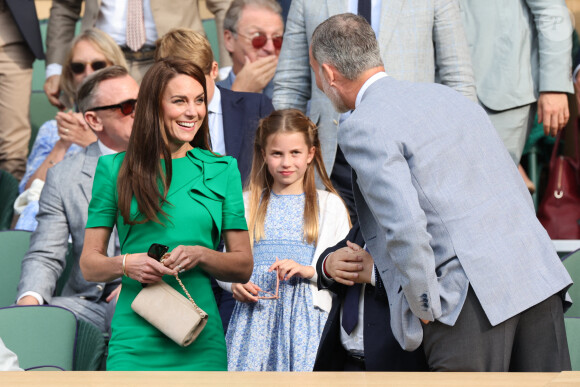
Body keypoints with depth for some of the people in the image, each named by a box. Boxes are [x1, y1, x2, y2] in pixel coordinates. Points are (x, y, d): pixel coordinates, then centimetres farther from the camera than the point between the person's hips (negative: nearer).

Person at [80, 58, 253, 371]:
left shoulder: (221, 170, 9)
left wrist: (200, 256, -10)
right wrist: (126, 264, -15)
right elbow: (89, 263, 6)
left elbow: (243, 266, 9)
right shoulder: (115, 168, 5)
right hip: (136, 342, -1)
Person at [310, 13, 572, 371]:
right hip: (541, 279, 8)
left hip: (473, 299, -8)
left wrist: (425, 309, -5)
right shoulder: (447, 95, 20)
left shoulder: (363, 128, -5)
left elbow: (405, 226, -17)